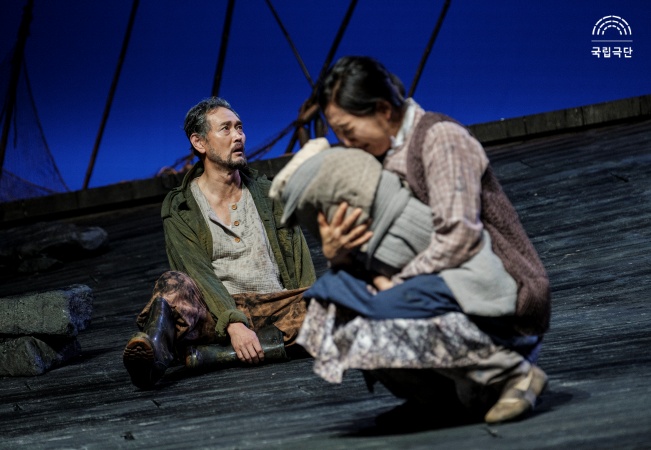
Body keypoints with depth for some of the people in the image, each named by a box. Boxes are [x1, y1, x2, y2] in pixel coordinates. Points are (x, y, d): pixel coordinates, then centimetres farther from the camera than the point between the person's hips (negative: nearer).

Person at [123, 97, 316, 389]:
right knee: (175, 284, -37)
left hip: (276, 305, 4)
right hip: (218, 312, -4)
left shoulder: (268, 193, 19)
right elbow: (199, 274, -8)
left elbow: (298, 257, 9)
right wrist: (234, 323, -27)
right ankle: (155, 349, -66)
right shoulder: (178, 209, 7)